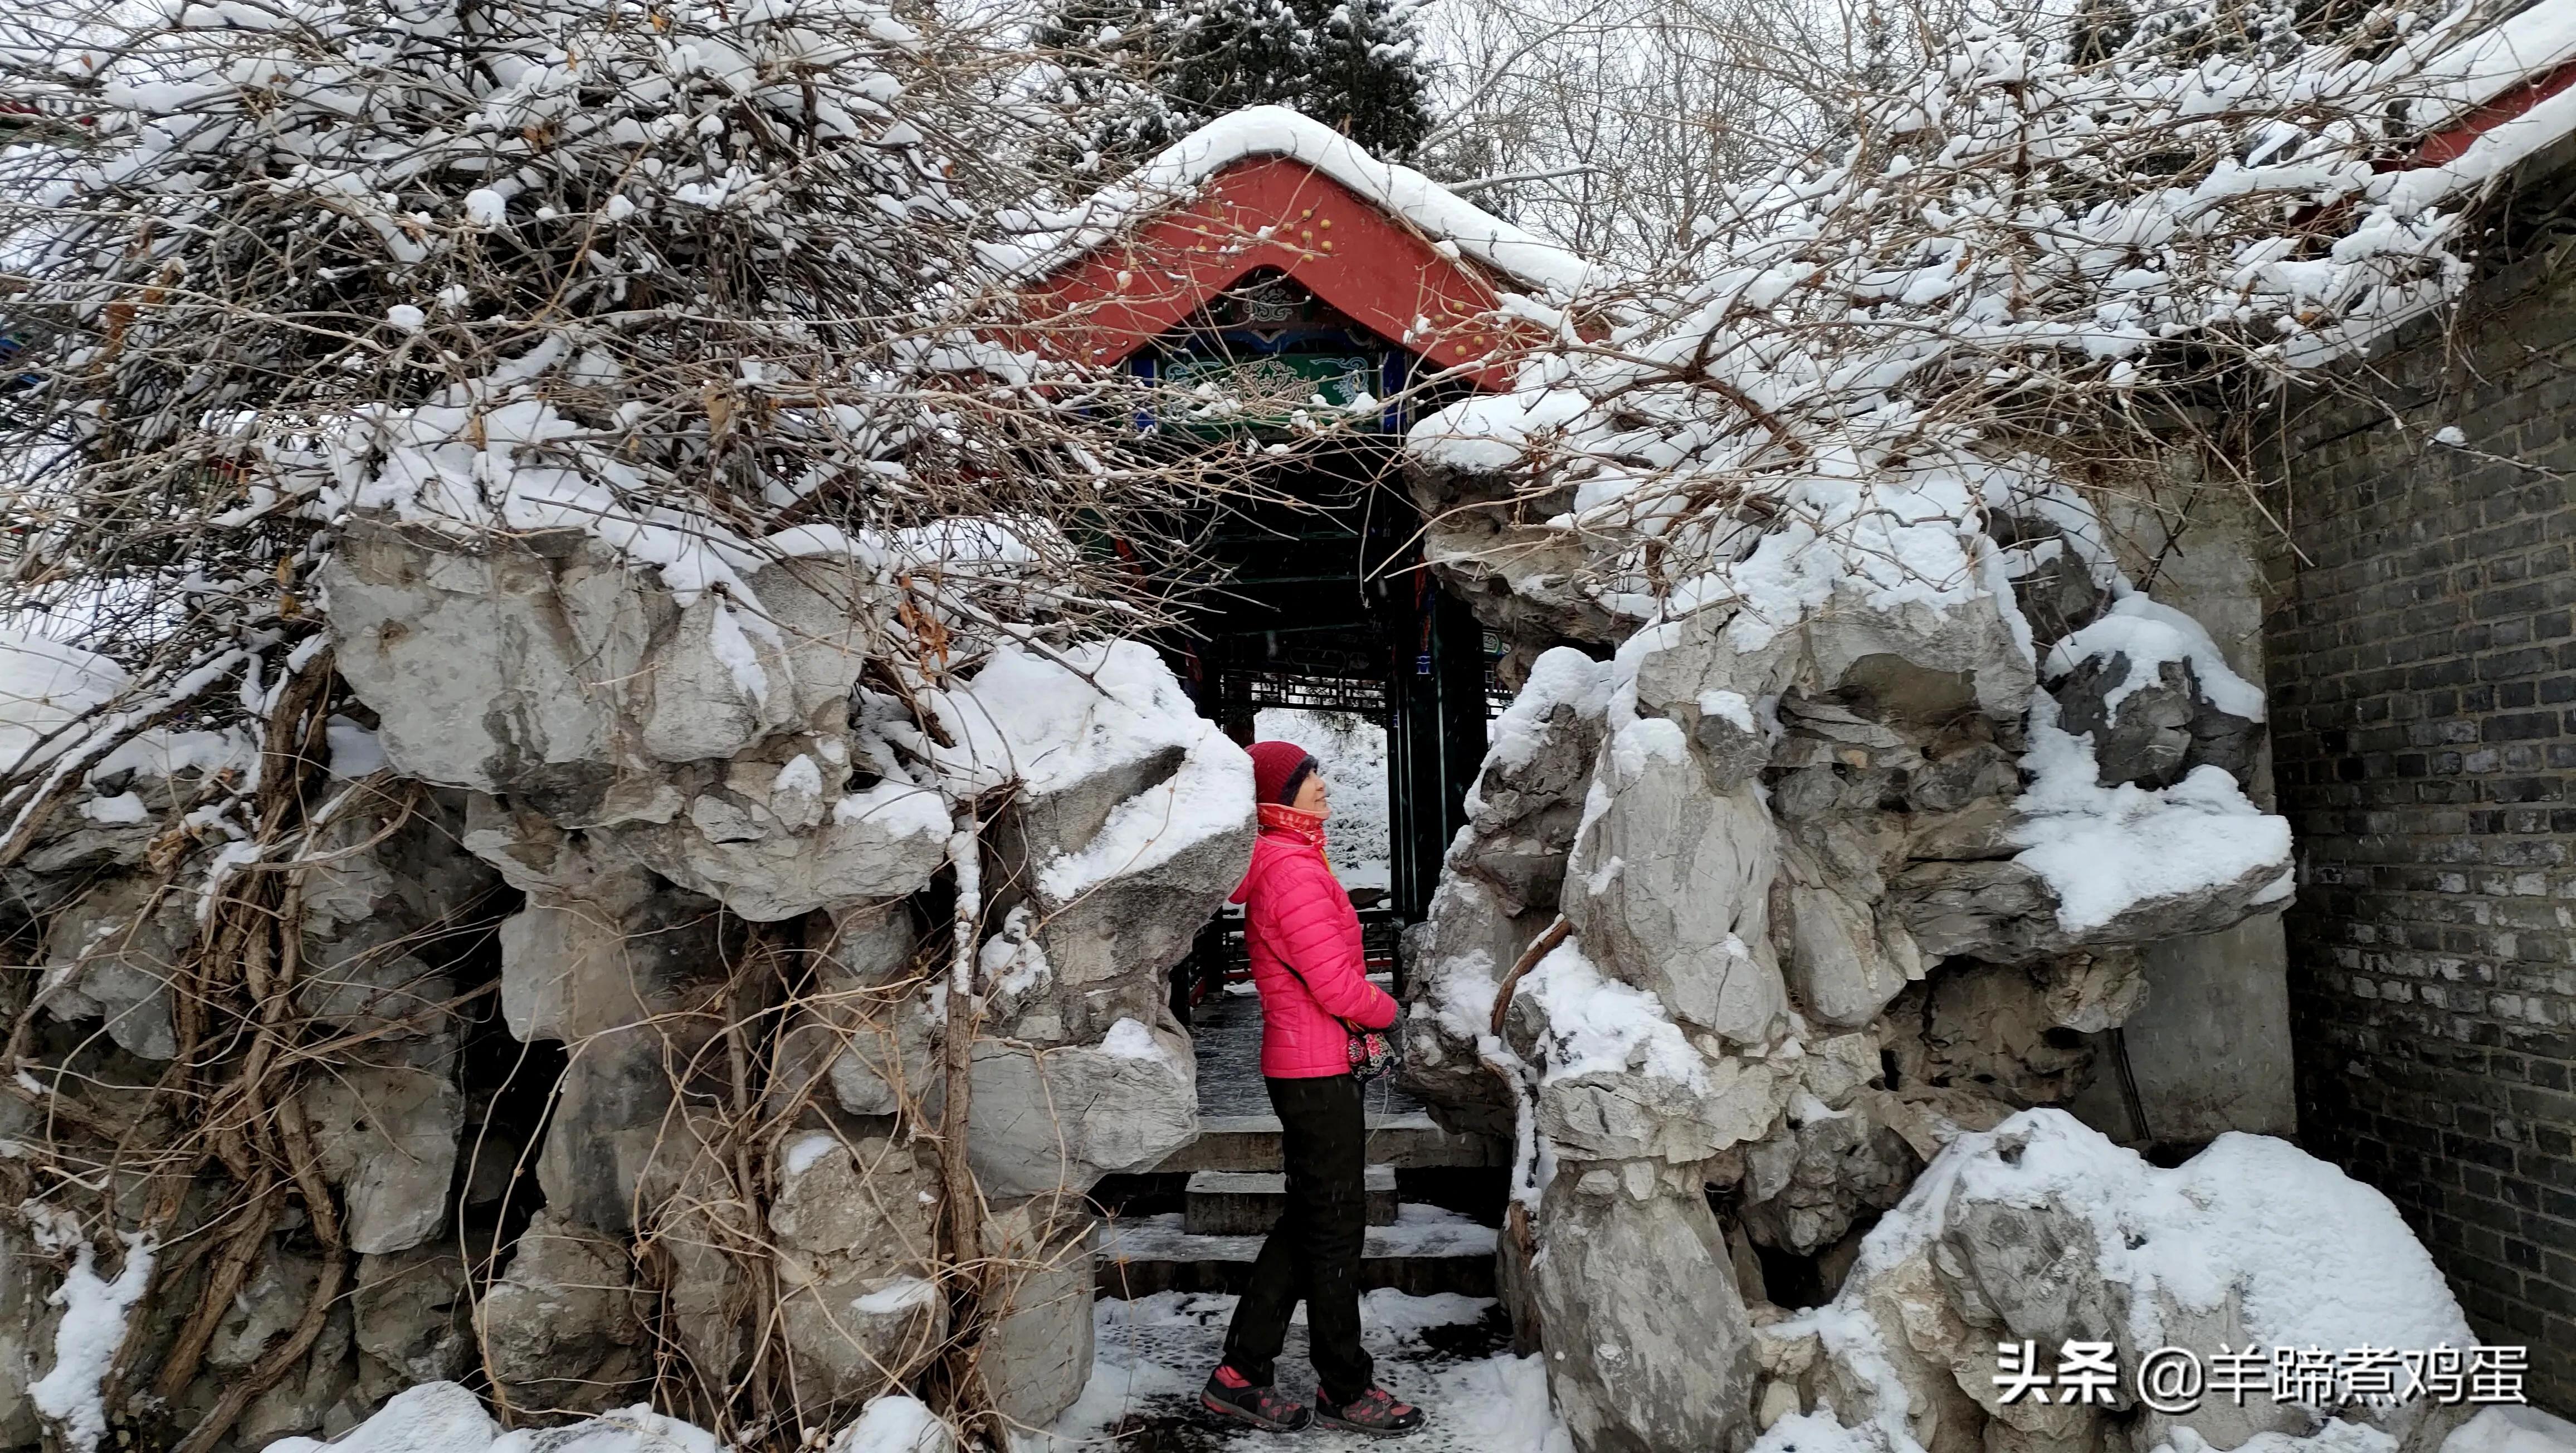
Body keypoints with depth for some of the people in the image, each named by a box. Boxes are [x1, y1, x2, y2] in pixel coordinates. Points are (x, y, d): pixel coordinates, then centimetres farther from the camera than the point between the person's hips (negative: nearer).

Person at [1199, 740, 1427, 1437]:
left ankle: (1240, 1373, 21)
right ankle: (1344, 1389, 17)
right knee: (1336, 1227, 3)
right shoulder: (1295, 870, -19)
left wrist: (1362, 1019, 4)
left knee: (1308, 1219, 16)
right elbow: (1335, 982, -21)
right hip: (1317, 1068, -10)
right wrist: (1386, 1011, -2)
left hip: (1298, 1064, 10)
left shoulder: (1280, 866, 13)